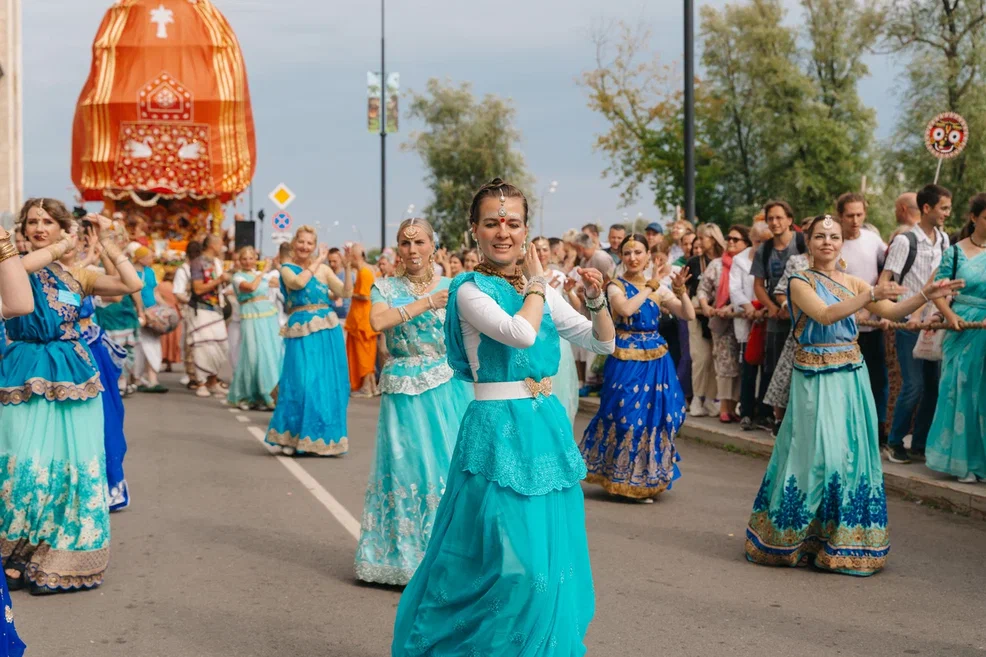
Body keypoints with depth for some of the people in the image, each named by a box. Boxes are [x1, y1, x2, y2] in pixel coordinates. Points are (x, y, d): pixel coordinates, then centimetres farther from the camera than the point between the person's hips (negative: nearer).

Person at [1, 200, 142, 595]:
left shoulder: (76, 275, 11)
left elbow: (133, 284, 3)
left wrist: (105, 243, 1)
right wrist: (66, 245, -13)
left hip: (72, 374, 3)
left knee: (74, 461, 1)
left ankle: (58, 557, 11)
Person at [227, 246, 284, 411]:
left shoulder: (261, 274, 16)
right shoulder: (238, 277, -1)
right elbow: (251, 287, -20)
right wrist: (264, 271, -13)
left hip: (269, 317, 6)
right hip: (252, 318, -6)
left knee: (273, 354, 2)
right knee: (253, 355, -7)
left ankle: (266, 395, 11)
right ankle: (246, 396, 6)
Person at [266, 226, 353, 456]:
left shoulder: (324, 270, 11)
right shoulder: (287, 269, 3)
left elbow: (346, 293, 3)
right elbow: (298, 282, -18)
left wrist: (347, 268, -7)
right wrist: (317, 263, -11)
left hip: (328, 332, 4)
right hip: (302, 332, -3)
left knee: (329, 384, 4)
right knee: (301, 382, -9)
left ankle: (323, 438, 14)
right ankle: (291, 438, 3)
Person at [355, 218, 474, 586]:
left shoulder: (452, 287, 6)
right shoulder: (386, 288, 6)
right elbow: (378, 322, -15)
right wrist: (426, 303, -14)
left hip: (446, 389, 0)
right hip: (402, 390, 0)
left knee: (446, 466, -2)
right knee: (405, 468, 0)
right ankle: (405, 553, 13)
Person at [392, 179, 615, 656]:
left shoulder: (541, 289, 11)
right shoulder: (470, 291, -7)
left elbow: (604, 343, 14)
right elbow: (521, 333, -24)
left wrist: (596, 300, -4)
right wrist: (536, 285, -8)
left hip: (548, 426, 6)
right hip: (500, 430, -6)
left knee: (551, 554, 10)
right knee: (509, 558, -7)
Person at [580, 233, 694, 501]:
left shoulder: (659, 288, 10)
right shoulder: (616, 286, -2)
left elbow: (689, 315, 3)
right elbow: (626, 309, -24)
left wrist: (680, 289, -12)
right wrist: (651, 286, -17)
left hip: (656, 360, 4)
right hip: (626, 360, -4)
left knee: (655, 416, 3)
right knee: (627, 415, -6)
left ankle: (645, 482, 19)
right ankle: (621, 478, 12)